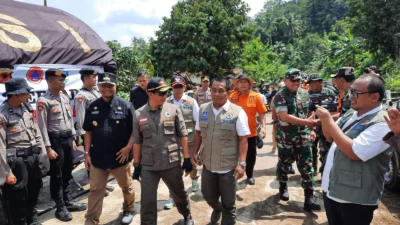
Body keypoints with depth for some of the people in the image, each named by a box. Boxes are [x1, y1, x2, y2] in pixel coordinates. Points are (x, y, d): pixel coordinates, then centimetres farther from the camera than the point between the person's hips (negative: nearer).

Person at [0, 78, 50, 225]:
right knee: (18, 195, 8)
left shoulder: (27, 108, 5)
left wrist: (43, 155, 8)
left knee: (34, 189, 22)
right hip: (17, 160, -6)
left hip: (34, 156, 7)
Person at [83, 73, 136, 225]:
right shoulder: (93, 107, 2)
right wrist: (87, 153, 4)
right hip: (98, 157, 2)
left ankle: (128, 210, 43)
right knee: (95, 191, 9)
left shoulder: (125, 106, -7)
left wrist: (128, 147, -14)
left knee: (127, 187, 18)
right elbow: (88, 131, 8)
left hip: (120, 156, -1)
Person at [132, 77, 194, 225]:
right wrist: (136, 164, 5)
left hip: (172, 163, 0)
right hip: (148, 166, 0)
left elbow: (183, 135, -2)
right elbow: (137, 142, 4)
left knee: (179, 194, 21)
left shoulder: (174, 110, -6)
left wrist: (187, 159, -4)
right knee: (147, 202, 5)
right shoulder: (138, 114, -2)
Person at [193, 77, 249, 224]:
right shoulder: (203, 109, 1)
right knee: (208, 195, 22)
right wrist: (195, 152, 9)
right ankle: (217, 209, 55)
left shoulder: (237, 112, -11)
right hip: (208, 164, 4)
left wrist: (241, 163, -14)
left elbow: (243, 139, -11)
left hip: (228, 166, -4)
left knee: (228, 202, 14)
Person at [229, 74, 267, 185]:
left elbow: (262, 113, -2)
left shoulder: (255, 96, -4)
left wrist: (263, 127, -12)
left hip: (251, 132, 1)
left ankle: (249, 175, 35)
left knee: (251, 156, 14)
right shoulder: (232, 97, -4)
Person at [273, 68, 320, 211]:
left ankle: (309, 199, 6)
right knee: (284, 163, 11)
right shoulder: (280, 96, -12)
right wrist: (306, 122, -26)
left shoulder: (300, 95, 8)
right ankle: (283, 187, 35)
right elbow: (284, 117, -24)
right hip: (286, 137, -5)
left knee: (307, 166, 1)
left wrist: (310, 127, 13)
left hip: (302, 136, 5)